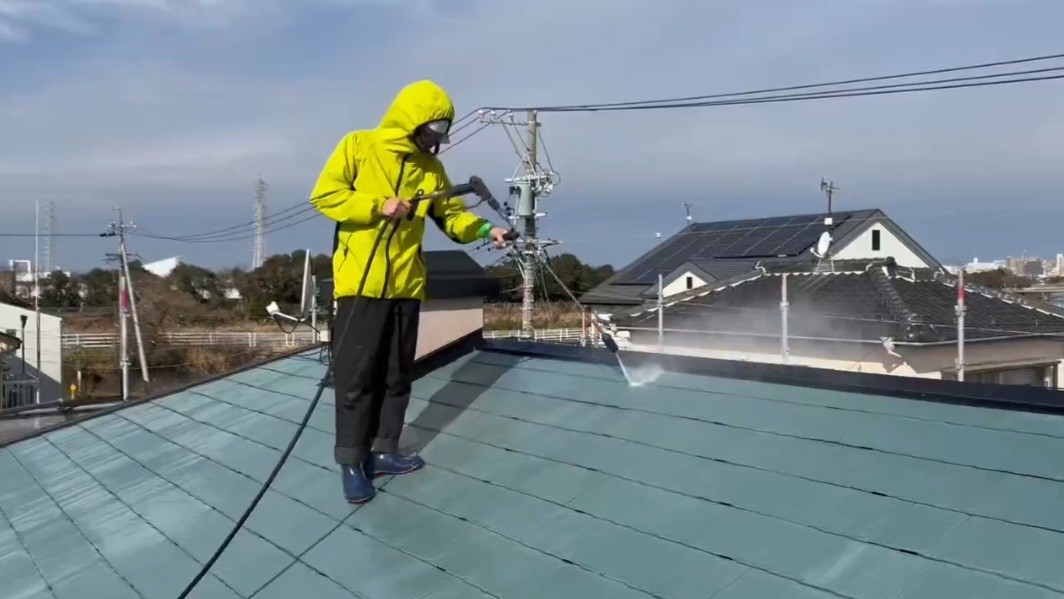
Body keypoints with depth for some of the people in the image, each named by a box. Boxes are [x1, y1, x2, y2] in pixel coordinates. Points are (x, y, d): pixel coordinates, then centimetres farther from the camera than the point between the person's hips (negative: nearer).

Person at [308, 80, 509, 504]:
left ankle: (383, 451, 23)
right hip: (360, 282, -5)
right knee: (356, 374, -1)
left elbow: (451, 214, 11)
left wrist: (484, 230, -6)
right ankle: (352, 461, 9)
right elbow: (324, 196, -7)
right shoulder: (358, 147, -2)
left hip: (405, 285, 5)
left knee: (397, 374, 11)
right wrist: (377, 206, -16)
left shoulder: (431, 167, 12)